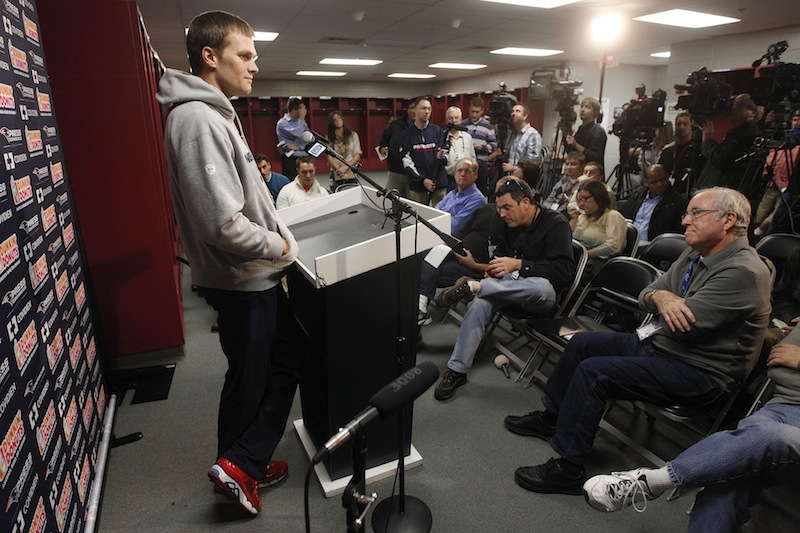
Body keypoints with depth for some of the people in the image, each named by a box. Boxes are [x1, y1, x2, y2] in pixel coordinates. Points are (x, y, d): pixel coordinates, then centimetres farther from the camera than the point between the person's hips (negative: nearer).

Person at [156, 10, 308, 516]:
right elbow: (224, 225, -29)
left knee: (290, 356, 19)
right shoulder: (198, 119, -21)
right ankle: (240, 464, 30)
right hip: (242, 280, -10)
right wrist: (279, 247, -15)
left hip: (255, 273, 10)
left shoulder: (216, 112, 12)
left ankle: (243, 465, 33)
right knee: (251, 379, 8)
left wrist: (276, 232, 9)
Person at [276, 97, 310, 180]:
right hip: (291, 160, -5)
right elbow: (298, 134, -19)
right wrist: (302, 118, -8)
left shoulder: (301, 122, 15)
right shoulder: (282, 123, -4)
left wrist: (298, 147, -10)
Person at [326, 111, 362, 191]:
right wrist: (339, 170, -14)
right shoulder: (330, 137, 6)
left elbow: (357, 155, 3)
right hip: (336, 174, -1)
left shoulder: (353, 135, 9)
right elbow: (329, 157, -1)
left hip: (352, 173, 1)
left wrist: (345, 167, -11)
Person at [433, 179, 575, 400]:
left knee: (543, 287, -42)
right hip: (509, 281, 5)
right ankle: (457, 370, -22)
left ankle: (472, 286, -33)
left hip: (537, 295, -5)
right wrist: (497, 265, 1)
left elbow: (565, 270, -22)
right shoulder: (511, 223, 8)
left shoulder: (556, 224, -12)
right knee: (480, 303, -27)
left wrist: (518, 264, -27)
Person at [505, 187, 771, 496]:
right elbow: (645, 296, 8)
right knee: (581, 343, 8)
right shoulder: (695, 255, 8)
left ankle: (567, 469, -13)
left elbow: (684, 325, -28)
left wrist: (666, 297, -5)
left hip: (698, 373, -10)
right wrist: (660, 297, -17)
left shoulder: (744, 271, -22)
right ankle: (552, 417, 22)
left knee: (593, 371, -23)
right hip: (659, 344, 10)